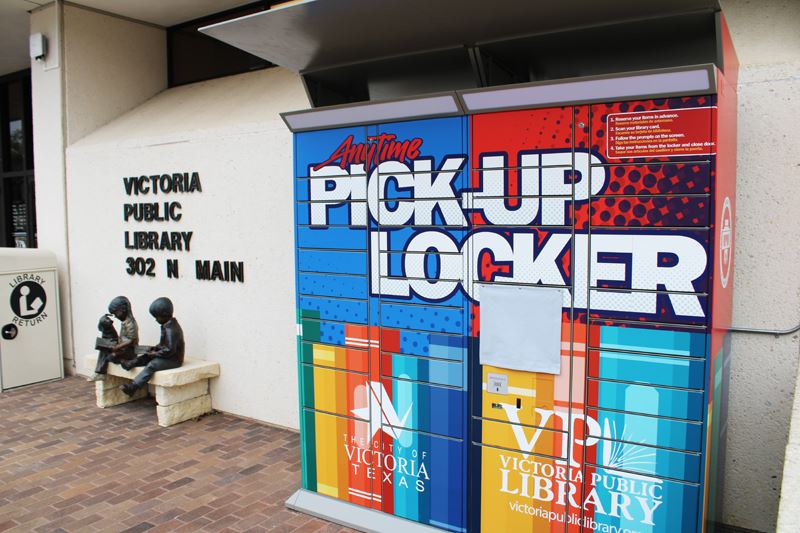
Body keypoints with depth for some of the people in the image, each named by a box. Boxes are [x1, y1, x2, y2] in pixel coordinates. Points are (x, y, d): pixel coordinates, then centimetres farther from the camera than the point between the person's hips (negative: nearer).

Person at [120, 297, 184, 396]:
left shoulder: (171, 329, -23)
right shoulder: (168, 325, 9)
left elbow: (170, 350, -27)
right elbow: (164, 343, 21)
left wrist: (155, 354, -16)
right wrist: (155, 348, 6)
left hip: (174, 360, -11)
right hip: (167, 355, 11)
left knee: (152, 364, -26)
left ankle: (133, 387, -31)